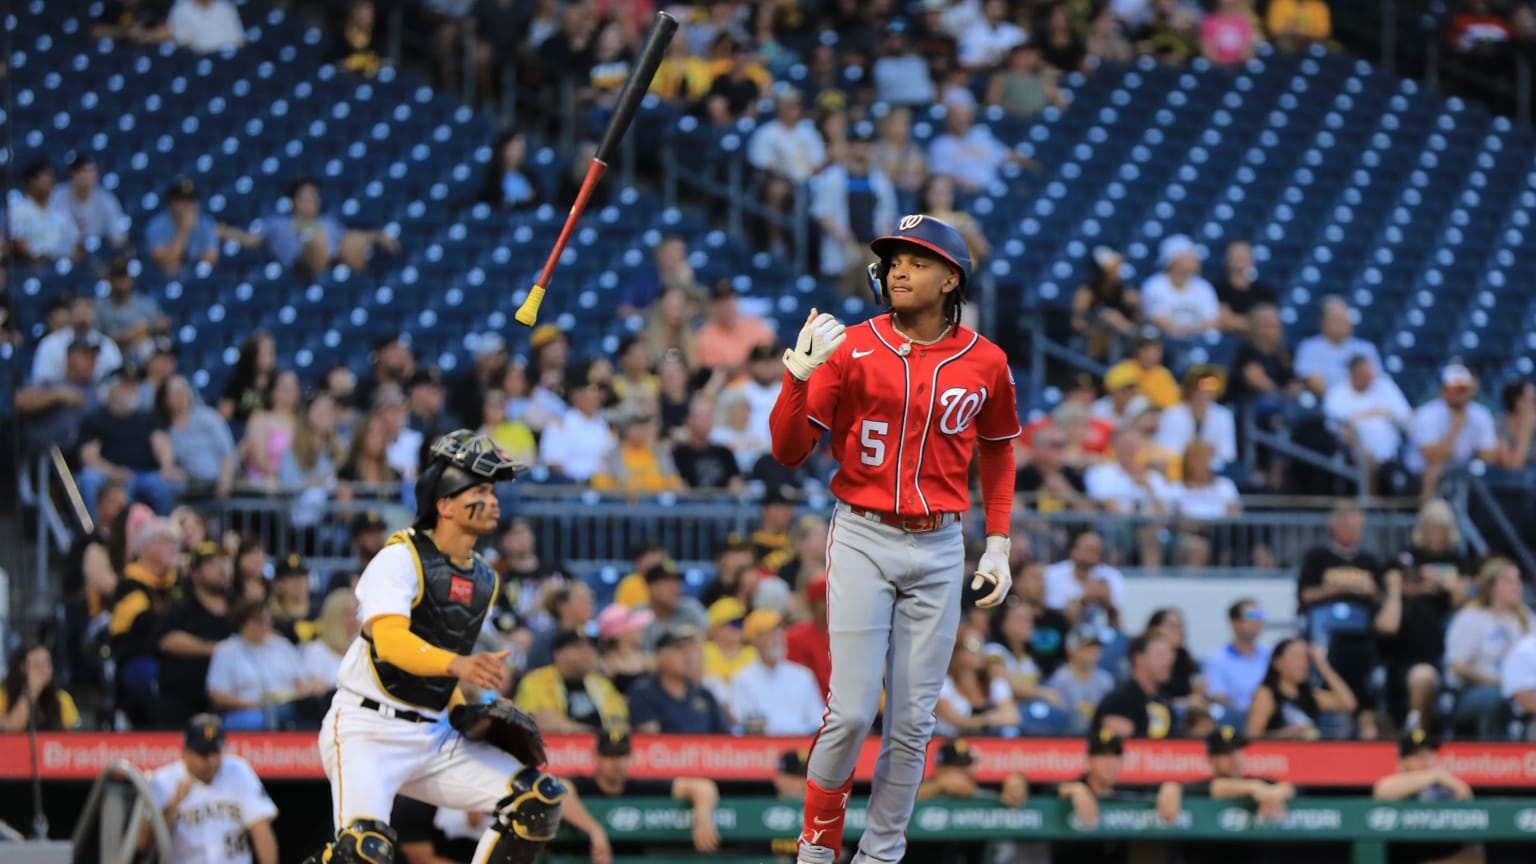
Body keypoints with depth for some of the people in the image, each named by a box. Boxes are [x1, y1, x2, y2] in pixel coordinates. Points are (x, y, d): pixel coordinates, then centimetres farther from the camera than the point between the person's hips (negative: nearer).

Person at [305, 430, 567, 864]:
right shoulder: (399, 559, -11)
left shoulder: (484, 579, 14)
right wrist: (456, 664, -44)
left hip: (432, 739, 7)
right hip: (366, 731, -7)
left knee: (539, 799, -5)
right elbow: (390, 639, -28)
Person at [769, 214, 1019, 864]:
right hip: (864, 539, -2)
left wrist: (998, 545, 14)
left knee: (913, 722, 3)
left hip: (940, 549, 2)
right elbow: (790, 451, -4)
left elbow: (997, 450, 20)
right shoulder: (850, 348, -2)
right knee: (852, 712, -9)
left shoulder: (985, 363, 3)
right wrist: (798, 378, -21)